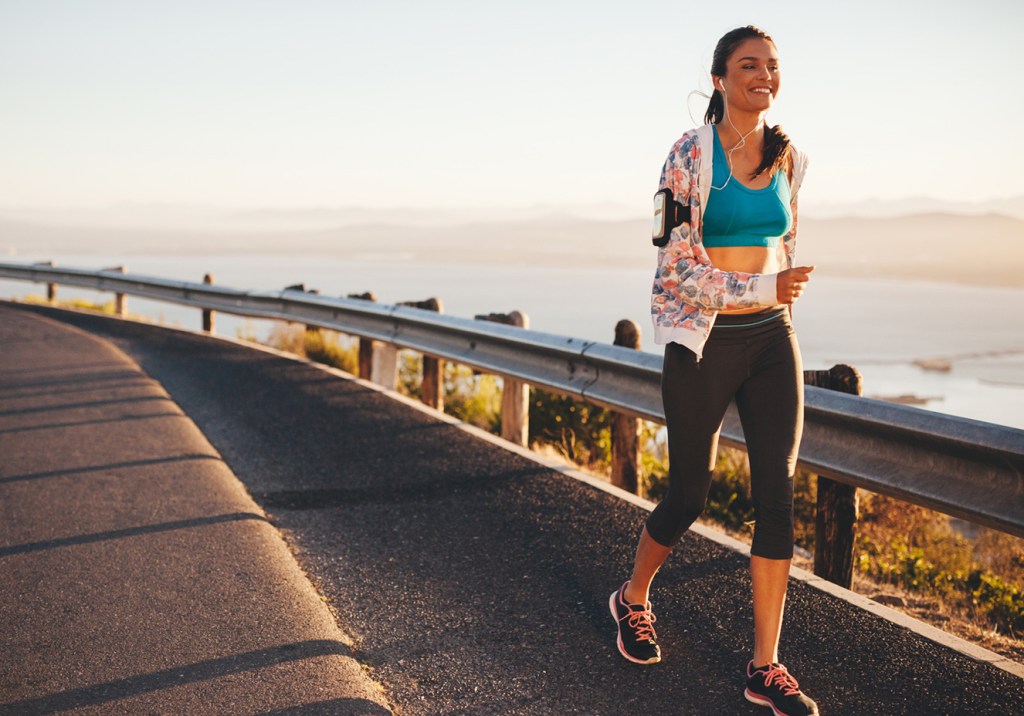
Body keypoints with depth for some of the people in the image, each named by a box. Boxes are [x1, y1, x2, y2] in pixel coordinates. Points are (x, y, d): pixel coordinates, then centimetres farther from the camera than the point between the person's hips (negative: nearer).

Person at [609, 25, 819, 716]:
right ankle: (633, 598, 35)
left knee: (778, 497, -3)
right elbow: (678, 267, -12)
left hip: (772, 341, 5)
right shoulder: (691, 155, -8)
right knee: (689, 495, 6)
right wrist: (765, 288, -16)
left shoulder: (789, 160, 8)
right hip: (703, 342, -4)